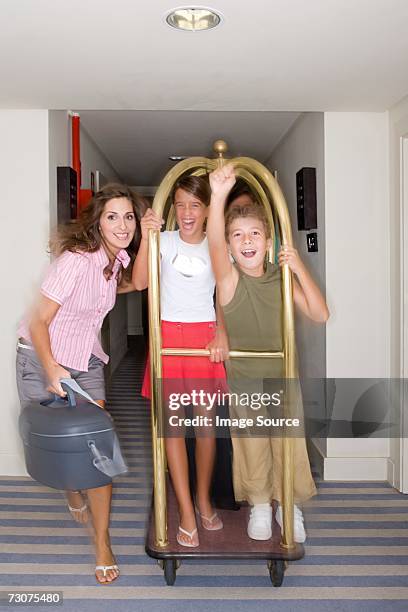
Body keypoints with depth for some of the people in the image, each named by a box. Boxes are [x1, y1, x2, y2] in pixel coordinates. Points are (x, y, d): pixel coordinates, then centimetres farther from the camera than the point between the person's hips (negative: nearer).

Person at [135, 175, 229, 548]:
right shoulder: (164, 241, 2)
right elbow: (140, 282, -13)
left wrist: (221, 333, -8)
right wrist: (145, 238, -21)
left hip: (205, 334, 1)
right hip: (169, 333, 0)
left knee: (206, 419, 7)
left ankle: (204, 498, 27)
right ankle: (187, 512, 11)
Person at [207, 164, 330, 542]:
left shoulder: (282, 278, -4)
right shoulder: (230, 279, -14)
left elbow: (319, 315, -9)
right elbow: (214, 243, -34)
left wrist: (299, 269, -19)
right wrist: (219, 196, -50)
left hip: (282, 379, 2)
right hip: (244, 381, -2)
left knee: (289, 446, 11)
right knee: (252, 448, 13)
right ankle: (259, 506, 36)